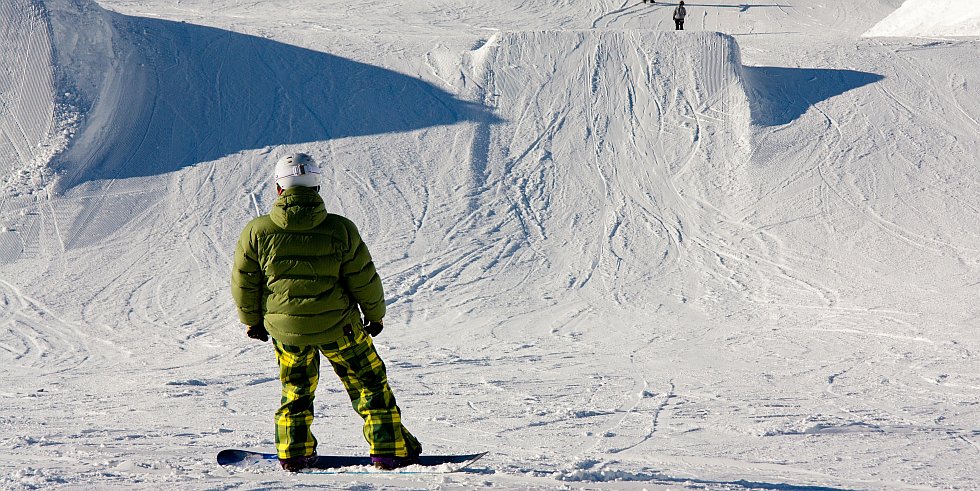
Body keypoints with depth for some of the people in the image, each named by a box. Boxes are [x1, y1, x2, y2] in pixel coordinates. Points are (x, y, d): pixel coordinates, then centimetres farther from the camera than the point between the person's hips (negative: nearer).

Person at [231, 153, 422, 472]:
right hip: (337, 325, -2)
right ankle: (389, 450, 13)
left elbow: (244, 284, 0)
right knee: (368, 381, 13)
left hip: (285, 328, 2)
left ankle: (293, 454, 26)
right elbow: (364, 281, -5)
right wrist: (376, 314, 13)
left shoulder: (257, 232, -10)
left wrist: (251, 320, 17)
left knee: (296, 388, 23)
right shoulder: (340, 230, -13)